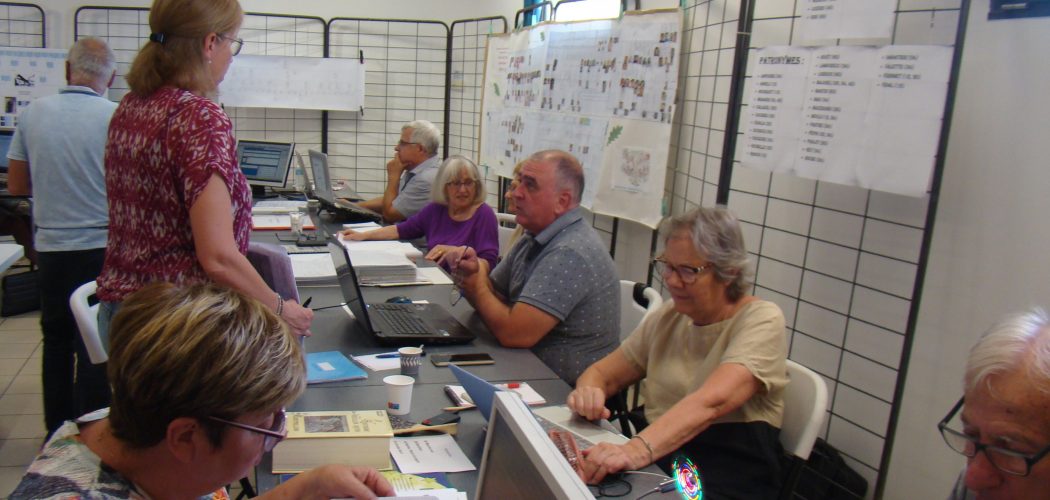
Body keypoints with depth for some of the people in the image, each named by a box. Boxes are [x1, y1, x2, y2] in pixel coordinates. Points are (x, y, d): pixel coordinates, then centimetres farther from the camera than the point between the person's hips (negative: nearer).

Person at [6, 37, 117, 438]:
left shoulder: (32, 114, 1)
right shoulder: (117, 118, -11)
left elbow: (16, 184, 7)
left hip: (51, 247, 4)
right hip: (102, 245, -4)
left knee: (56, 339, 17)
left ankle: (56, 431, 28)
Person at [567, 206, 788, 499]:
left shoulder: (761, 321, -9)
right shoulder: (668, 318, 10)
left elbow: (712, 401, -26)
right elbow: (603, 372, 11)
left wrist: (639, 448, -42)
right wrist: (588, 391, -14)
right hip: (657, 465, 5)